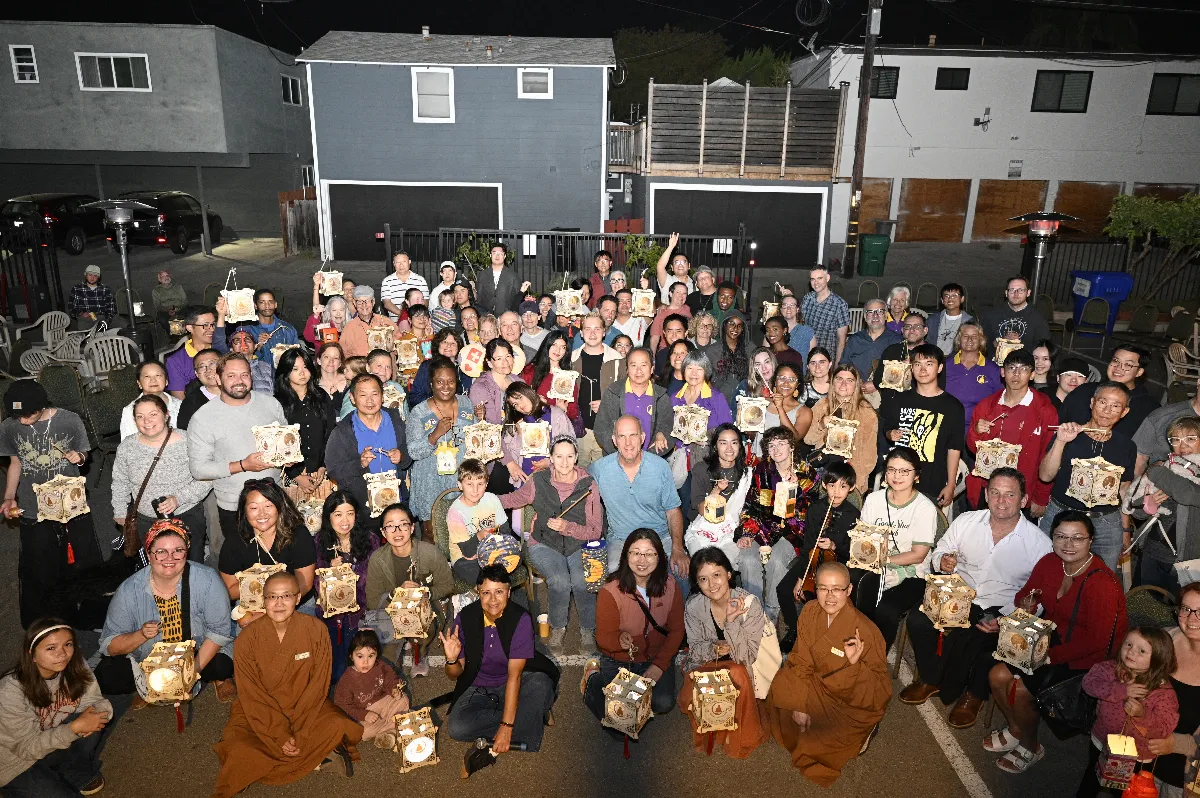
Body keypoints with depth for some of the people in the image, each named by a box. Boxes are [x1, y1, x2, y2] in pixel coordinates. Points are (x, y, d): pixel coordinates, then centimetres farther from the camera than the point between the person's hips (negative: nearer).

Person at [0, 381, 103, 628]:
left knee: (82, 565, 11)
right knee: (38, 571, 11)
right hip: (33, 512, 1)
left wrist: (79, 457, -21)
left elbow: (83, 454, 3)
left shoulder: (70, 421, -11)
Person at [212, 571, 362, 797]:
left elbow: (318, 684, -10)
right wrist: (280, 736, -18)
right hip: (261, 712, 0)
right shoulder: (247, 638, -14)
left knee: (337, 725, -26)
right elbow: (252, 695, -11)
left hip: (306, 706, 0)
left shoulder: (316, 630, -14)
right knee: (239, 749, -27)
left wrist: (298, 734, -17)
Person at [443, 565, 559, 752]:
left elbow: (514, 674, -24)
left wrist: (506, 726, -29)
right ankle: (527, 718, -13)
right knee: (456, 728, -27)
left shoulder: (520, 619, -20)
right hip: (478, 690, 3)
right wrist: (452, 659, -29)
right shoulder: (465, 619, -13)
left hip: (514, 686, -2)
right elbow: (455, 674, -5)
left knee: (540, 683, -35)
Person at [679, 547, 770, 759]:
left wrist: (731, 621, -34)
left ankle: (740, 738, -10)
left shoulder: (750, 604, -21)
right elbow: (695, 650, -6)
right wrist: (714, 649, -29)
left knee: (737, 673, -34)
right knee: (690, 697, -27)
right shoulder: (693, 607, -14)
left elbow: (748, 656, -20)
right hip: (705, 664, 1)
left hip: (740, 668, -1)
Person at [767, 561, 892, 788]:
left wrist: (854, 664, -41)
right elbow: (801, 661, -6)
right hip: (817, 683, 5)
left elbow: (880, 688, -22)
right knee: (781, 690, -14)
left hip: (854, 700, -5)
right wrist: (799, 704, -15)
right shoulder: (810, 612, -13)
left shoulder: (864, 631, -27)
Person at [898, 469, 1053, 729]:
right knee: (918, 620, -22)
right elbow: (938, 552, 12)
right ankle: (930, 679, 7)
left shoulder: (1039, 543, -7)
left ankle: (974, 694, 5)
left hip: (1002, 609, -2)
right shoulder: (966, 521, 0)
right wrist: (943, 561, -14)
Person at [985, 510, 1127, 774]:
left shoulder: (1102, 584, -26)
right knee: (998, 675, -6)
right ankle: (1015, 729, 23)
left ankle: (1030, 747, 14)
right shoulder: (1049, 563, -7)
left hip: (1086, 658, -6)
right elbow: (1026, 593, 9)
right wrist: (1026, 604, -16)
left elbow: (1097, 642, -24)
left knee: (1020, 690, -17)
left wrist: (1050, 655, -23)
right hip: (1054, 637, 6)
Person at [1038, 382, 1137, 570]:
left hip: (1107, 525, 2)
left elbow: (1124, 489, 12)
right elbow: (1045, 476, -12)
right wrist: (1060, 442, -22)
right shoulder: (1067, 434, -4)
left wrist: (1125, 529, 12)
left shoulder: (1127, 447, 5)